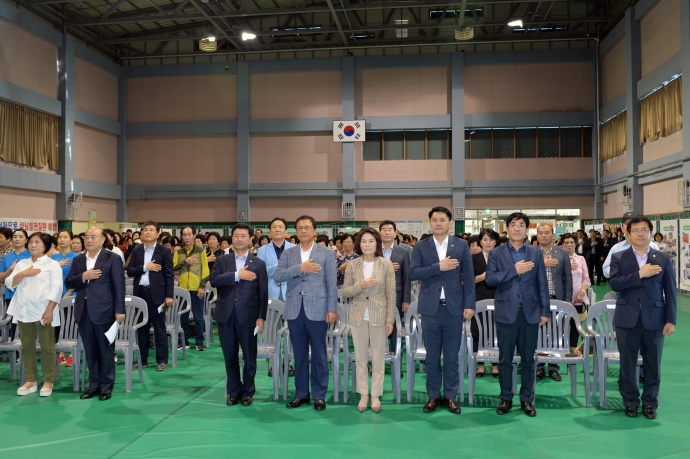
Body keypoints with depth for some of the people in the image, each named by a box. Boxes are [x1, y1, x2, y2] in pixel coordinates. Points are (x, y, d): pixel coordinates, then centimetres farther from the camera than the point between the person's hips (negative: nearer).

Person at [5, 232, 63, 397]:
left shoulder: (52, 264, 0)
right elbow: (9, 284, 8)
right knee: (27, 346, 9)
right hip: (23, 311, 5)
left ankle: (48, 382, 7)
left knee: (47, 347, -1)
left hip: (43, 311, -5)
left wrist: (49, 310, -16)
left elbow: (56, 289, -8)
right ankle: (31, 380, 18)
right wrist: (23, 274, -9)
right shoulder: (22, 263, 15)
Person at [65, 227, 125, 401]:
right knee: (90, 351, 11)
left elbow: (119, 286, -8)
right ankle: (94, 385, 22)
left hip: (103, 310, -5)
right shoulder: (78, 260, 12)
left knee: (106, 350, 4)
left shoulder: (113, 258, -4)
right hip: (83, 310, 5)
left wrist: (120, 310, -13)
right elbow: (68, 283, 7)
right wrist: (83, 276, -13)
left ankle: (106, 386, 15)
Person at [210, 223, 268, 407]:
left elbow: (263, 293, 0)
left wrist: (261, 317, -6)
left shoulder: (258, 263, 3)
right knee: (230, 357, 11)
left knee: (249, 357, 7)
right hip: (226, 315, 2)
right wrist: (237, 275, -18)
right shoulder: (222, 261, 8)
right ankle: (233, 391, 25)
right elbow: (213, 280, -11)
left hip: (248, 316, -2)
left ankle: (248, 392, 23)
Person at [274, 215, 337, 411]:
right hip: (294, 311, 3)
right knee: (299, 354, 11)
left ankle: (319, 395, 16)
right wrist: (300, 268, -15)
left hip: (317, 311, -2)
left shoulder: (326, 253, 2)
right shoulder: (288, 253, 9)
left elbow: (331, 283, -1)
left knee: (319, 355, 5)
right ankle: (301, 393, 22)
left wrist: (331, 309, -7)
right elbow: (277, 276, -5)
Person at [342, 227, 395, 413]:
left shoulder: (386, 264, -5)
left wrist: (390, 319, -5)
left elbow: (391, 293, -3)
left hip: (379, 316, -1)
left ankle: (376, 395, 20)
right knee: (360, 358, 10)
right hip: (358, 317, 1)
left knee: (378, 358, 8)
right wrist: (360, 285, -19)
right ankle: (363, 394, 22)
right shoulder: (352, 265, -1)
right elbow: (345, 292, 0)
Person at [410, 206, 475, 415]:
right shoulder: (421, 246, 3)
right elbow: (413, 273, -7)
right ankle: (433, 396, 21)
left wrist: (469, 304, -5)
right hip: (430, 308, 0)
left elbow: (468, 277, 2)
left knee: (452, 356, 8)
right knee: (432, 356, 9)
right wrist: (438, 267, -17)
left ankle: (450, 396, 21)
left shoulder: (462, 245, 4)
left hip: (454, 307, 0)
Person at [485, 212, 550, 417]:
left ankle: (527, 399, 21)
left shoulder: (536, 253, 6)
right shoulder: (496, 253, 2)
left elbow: (542, 283, 5)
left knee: (528, 359, 9)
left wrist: (545, 311, 1)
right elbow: (489, 279, -10)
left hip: (530, 313, 1)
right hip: (506, 313, -1)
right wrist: (514, 270, -16)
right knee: (505, 359, 7)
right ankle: (506, 398, 19)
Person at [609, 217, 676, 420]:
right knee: (627, 364, 8)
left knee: (653, 364, 8)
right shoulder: (619, 258, 2)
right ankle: (630, 402, 23)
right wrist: (640, 274, -20)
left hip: (654, 319, 1)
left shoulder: (663, 259, 3)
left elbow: (670, 291, 2)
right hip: (627, 319, 0)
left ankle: (650, 403, 24)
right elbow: (614, 283, -13)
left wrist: (670, 320, -3)